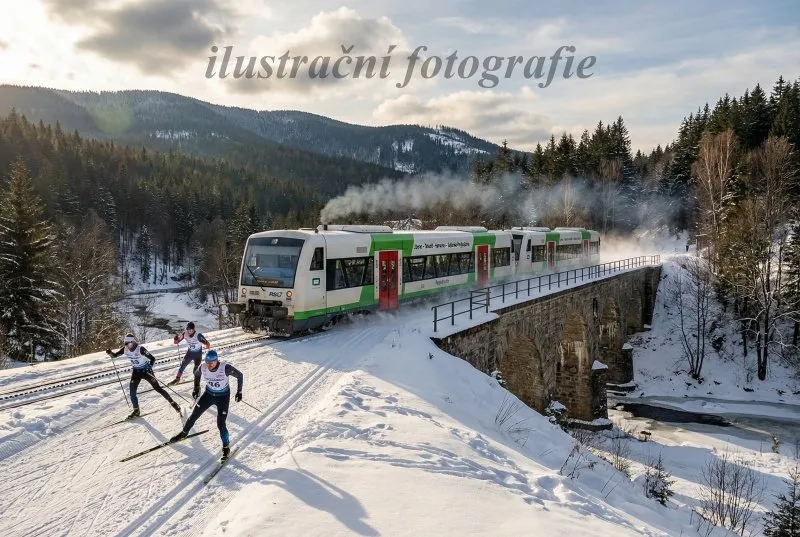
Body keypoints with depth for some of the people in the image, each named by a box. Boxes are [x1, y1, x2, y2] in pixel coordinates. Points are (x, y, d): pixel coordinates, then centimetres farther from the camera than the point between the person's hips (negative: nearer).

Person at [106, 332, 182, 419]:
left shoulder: (140, 349, -27)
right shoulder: (125, 349, -11)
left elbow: (152, 358, -26)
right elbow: (115, 355, 1)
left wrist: (149, 367, -40)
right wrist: (110, 352, -21)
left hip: (146, 370, -5)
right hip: (136, 372, 5)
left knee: (157, 388, -6)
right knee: (132, 393, 1)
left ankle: (172, 402, 5)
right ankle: (136, 410, 22)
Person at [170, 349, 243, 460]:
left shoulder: (225, 368, -31)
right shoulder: (202, 368, -20)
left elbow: (240, 375, -16)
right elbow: (196, 374, 6)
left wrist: (239, 392, -13)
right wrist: (196, 388, 6)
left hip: (223, 397, -4)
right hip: (209, 394, 4)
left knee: (220, 424, -9)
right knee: (194, 415, 13)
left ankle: (226, 447, 13)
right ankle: (184, 432, 44)